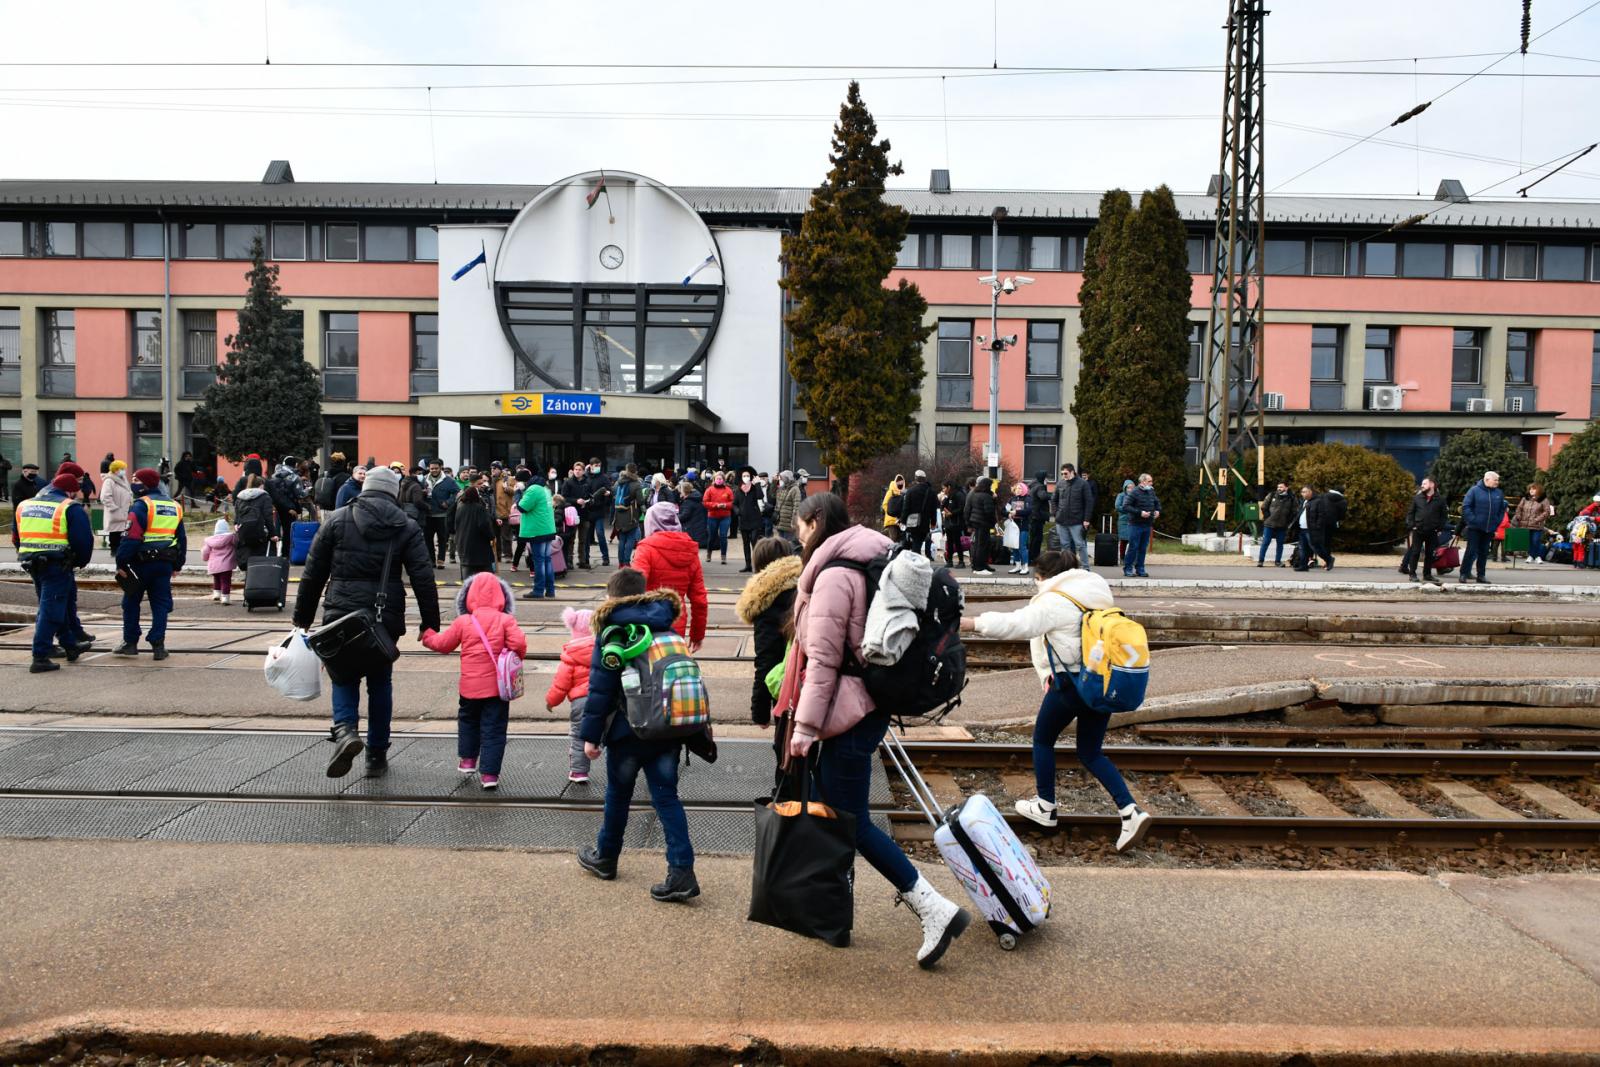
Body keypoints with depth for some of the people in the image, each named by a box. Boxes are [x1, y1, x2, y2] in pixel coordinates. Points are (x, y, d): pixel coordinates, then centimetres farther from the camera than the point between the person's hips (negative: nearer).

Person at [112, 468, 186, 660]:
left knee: (131, 602, 11)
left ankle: (130, 642, 16)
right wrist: (177, 565, 23)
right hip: (165, 563, 5)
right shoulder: (175, 506, 11)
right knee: (160, 604, 7)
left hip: (141, 563, -5)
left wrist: (121, 563, -14)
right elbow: (182, 538, 17)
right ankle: (158, 646, 2)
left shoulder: (141, 505, -11)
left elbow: (131, 537, -18)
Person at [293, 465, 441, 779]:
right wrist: (430, 624, 2)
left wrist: (302, 618, 12)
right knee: (380, 682, 14)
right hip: (386, 620, 0)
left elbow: (313, 574, 4)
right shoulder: (407, 528, 2)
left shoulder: (338, 520, 3)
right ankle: (377, 756, 19)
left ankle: (345, 729, -13)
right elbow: (424, 581, -3)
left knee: (344, 675, 15)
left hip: (341, 616, 0)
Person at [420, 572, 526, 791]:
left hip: (470, 686, 2)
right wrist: (516, 659, 3)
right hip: (498, 685, -1)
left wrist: (427, 635, 26)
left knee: (468, 720, 27)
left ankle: (468, 759, 34)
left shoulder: (463, 621, -4)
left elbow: (443, 644, 6)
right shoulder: (506, 620, -8)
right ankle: (489, 773, 1)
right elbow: (519, 643, -18)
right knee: (494, 729, 4)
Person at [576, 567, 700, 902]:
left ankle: (605, 857, 35)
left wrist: (591, 734, -5)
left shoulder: (611, 630, -7)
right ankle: (681, 871, -3)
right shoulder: (666, 627, 8)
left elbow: (600, 686, -10)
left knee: (618, 793, 15)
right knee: (666, 796, 6)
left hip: (628, 729, -4)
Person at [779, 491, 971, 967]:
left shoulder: (834, 575, -17)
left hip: (849, 710, -10)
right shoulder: (866, 564, 13)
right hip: (871, 701, 10)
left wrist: (805, 725, -15)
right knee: (837, 811, 18)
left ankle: (935, 909, -4)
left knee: (851, 821, -4)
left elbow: (823, 659, -19)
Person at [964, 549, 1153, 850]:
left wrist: (972, 623, -20)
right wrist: (1051, 674, 14)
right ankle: (1130, 811, 1)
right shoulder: (1096, 593, 16)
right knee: (1090, 751, 15)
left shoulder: (1054, 602, -11)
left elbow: (1017, 624, -23)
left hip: (1072, 684, -8)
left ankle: (1045, 807, 24)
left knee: (1043, 739, 15)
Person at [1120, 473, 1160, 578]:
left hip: (1147, 525, 6)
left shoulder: (1151, 492, 11)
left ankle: (1140, 569, 17)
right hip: (1136, 524, -6)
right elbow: (1125, 506, -17)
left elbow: (1157, 502, 28)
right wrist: (1140, 512, -22)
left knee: (1143, 548, 9)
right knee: (1133, 547, -5)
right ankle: (1128, 569, 4)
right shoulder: (1134, 492, -10)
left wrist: (1157, 510, 7)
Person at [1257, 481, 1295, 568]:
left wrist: (1287, 521, 0)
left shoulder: (1291, 498, 1)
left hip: (1282, 526, 1)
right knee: (1265, 542, -1)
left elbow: (1293, 512, 6)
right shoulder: (1272, 495, -1)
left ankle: (1278, 561, 17)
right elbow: (1264, 507, 4)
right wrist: (1267, 517, -2)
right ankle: (1260, 560, 4)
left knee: (1280, 544, 8)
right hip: (1269, 524, -1)